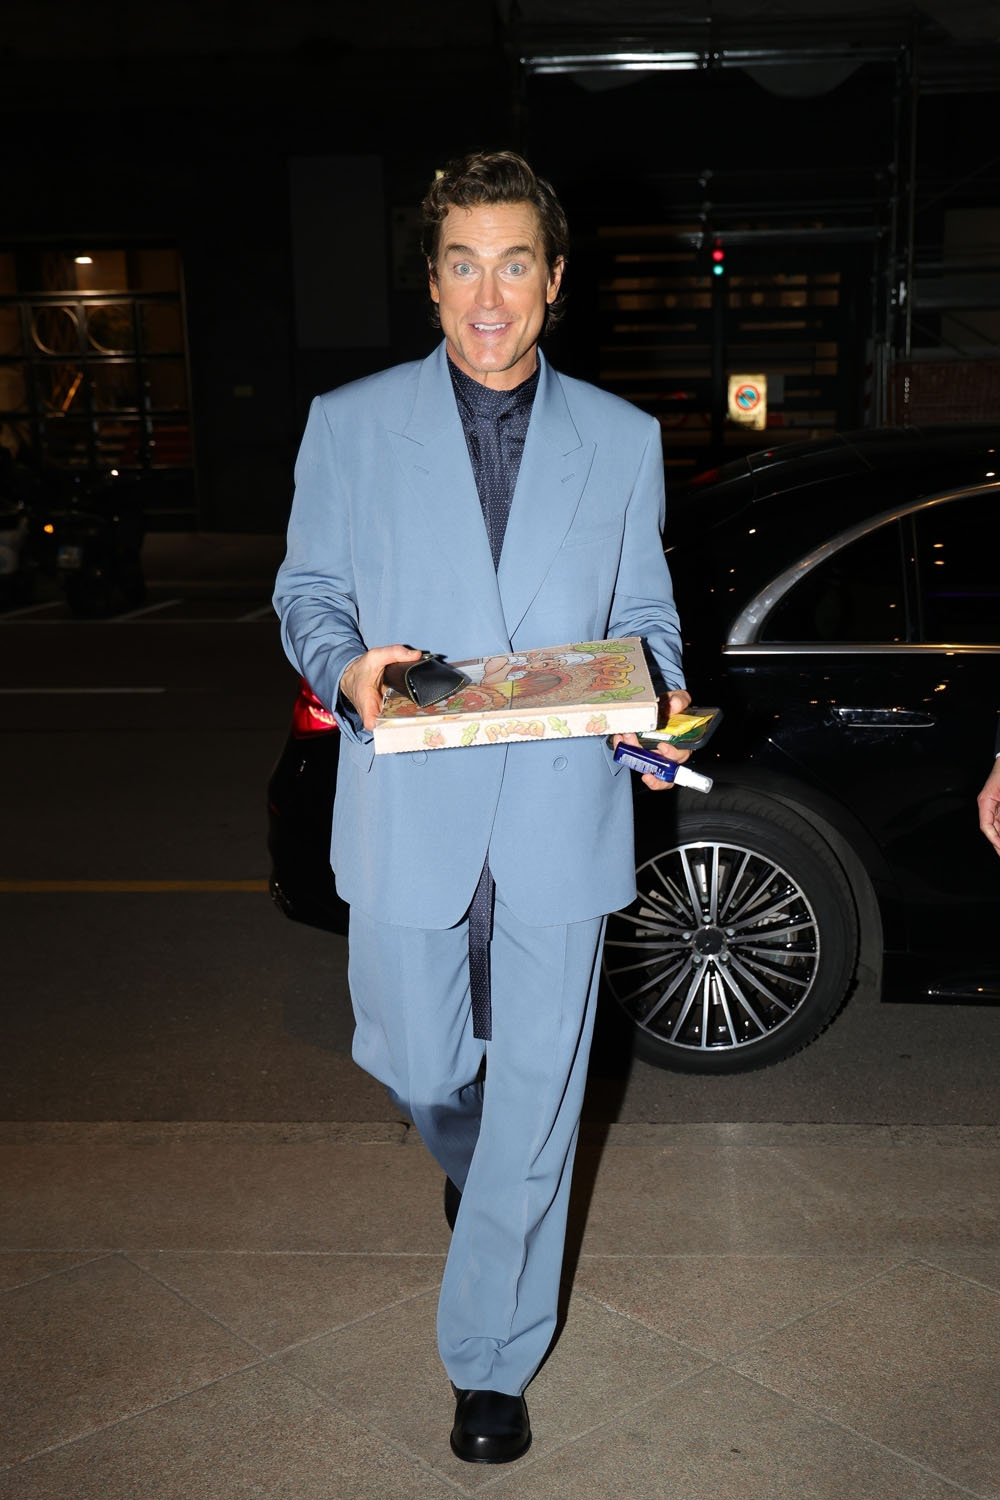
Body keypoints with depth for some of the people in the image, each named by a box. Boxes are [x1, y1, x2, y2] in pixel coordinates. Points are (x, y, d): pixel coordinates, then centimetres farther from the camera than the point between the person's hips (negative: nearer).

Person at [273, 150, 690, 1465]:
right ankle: (477, 1171, 52)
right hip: (412, 815, 0)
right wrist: (347, 670, -16)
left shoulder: (623, 440, 7)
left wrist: (660, 699, -11)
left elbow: (644, 612, 11)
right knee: (417, 1066, 13)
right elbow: (306, 595, 6)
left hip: (564, 815, 0)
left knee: (536, 1097, 6)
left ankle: (491, 1361, 26)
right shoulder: (351, 424, 4)